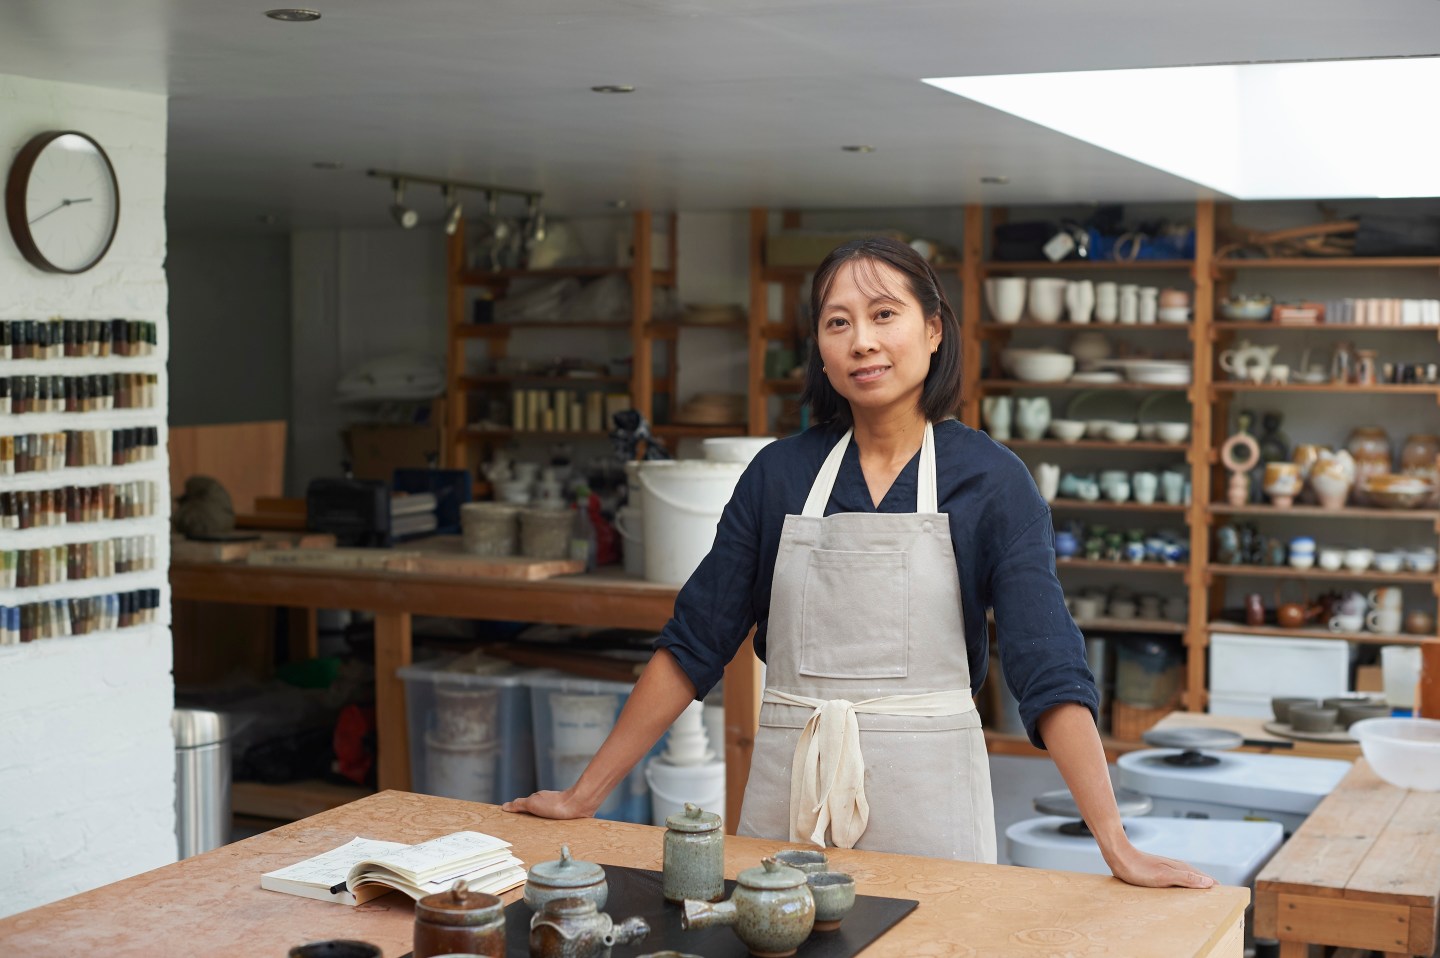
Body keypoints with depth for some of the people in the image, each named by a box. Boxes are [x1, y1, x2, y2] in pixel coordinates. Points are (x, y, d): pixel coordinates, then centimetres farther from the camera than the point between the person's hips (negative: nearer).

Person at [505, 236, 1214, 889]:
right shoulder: (779, 473, 3)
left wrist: (1118, 848, -19)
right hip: (785, 792, 3)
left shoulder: (989, 480, -5)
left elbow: (1051, 673, -11)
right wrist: (584, 796, 3)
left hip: (925, 798, -2)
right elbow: (692, 644, 5)